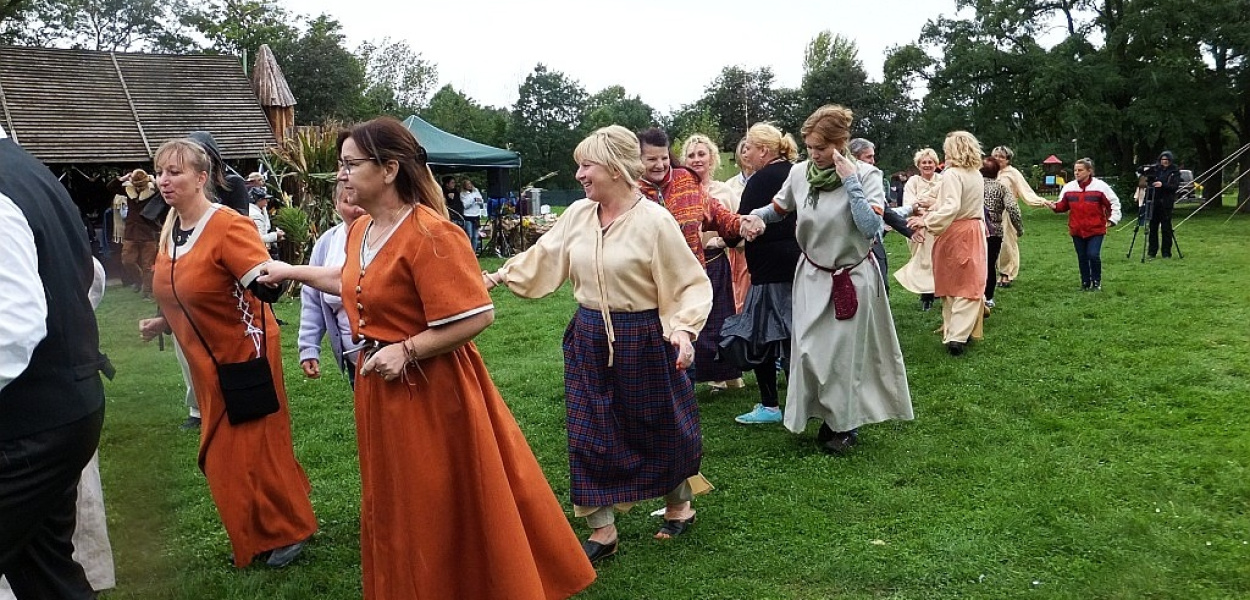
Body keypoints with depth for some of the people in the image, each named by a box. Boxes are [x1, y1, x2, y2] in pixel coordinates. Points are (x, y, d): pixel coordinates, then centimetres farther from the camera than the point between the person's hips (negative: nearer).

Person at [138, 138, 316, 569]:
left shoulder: (229, 226, -20)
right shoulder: (170, 229, 5)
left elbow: (270, 288, -31)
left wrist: (263, 277, -51)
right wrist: (162, 323, 9)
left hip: (244, 354, -8)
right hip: (206, 360, 8)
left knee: (255, 447, 0)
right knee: (221, 456, 16)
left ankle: (291, 531, 20)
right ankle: (256, 537, 32)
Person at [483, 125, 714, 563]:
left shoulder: (654, 220, -16)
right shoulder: (577, 214, 0)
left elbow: (691, 284, -14)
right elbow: (543, 258, 12)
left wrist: (684, 329, -27)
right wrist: (501, 276, 4)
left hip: (643, 341, -5)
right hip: (589, 340, 5)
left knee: (658, 426, 12)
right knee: (589, 432, 7)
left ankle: (679, 505, 39)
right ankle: (602, 529, 22)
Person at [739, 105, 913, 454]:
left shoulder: (866, 175, -14)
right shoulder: (799, 173, -5)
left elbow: (871, 228, -26)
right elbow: (778, 208, 11)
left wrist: (850, 181, -26)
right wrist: (755, 216, -10)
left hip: (852, 278, -3)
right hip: (812, 275, 3)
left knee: (846, 352, 6)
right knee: (810, 350, 5)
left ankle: (847, 425, 26)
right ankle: (827, 416, 27)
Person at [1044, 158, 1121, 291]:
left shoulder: (1100, 186, -7)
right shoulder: (1069, 187, 2)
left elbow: (1113, 202, 0)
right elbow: (1063, 205, 8)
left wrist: (1112, 219, -7)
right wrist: (1054, 206, -13)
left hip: (1096, 229, -3)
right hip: (1077, 230, 3)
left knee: (1093, 255, -11)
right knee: (1082, 258, 10)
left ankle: (1096, 283, 8)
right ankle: (1085, 283, 23)